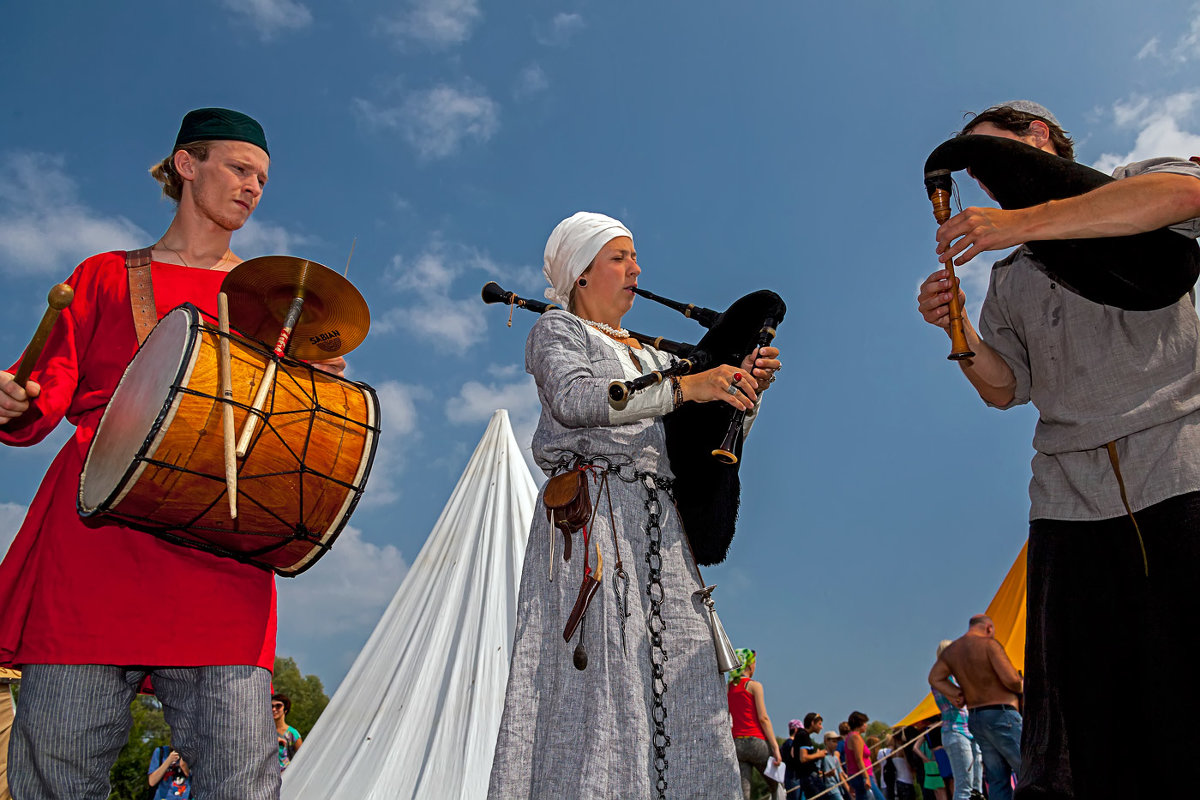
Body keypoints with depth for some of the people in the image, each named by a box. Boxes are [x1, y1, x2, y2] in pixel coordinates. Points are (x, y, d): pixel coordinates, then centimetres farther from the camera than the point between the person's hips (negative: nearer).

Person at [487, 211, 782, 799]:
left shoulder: (651, 353, 29)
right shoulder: (558, 328, 12)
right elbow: (574, 398, -12)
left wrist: (744, 392, 4)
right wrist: (682, 386, -16)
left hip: (658, 527, 6)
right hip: (590, 517, -6)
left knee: (679, 692, -3)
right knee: (597, 683, -14)